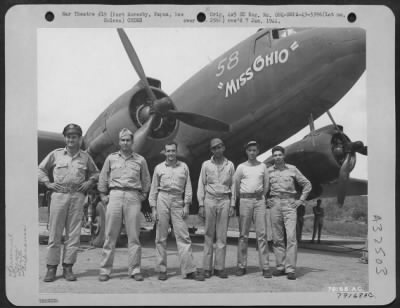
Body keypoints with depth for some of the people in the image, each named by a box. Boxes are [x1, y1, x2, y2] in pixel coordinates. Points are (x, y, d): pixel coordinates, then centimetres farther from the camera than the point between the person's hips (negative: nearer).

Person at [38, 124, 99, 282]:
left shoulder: (85, 157, 11)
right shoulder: (56, 154, 8)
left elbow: (95, 173, 23)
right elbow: (41, 169, 15)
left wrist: (89, 182, 5)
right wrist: (48, 183, 2)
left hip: (77, 196, 1)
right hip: (59, 195, -1)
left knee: (73, 234, 0)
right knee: (54, 233, -1)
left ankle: (68, 267, 7)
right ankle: (51, 267, 6)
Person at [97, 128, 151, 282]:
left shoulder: (140, 160, 11)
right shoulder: (111, 158, 12)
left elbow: (146, 180, 21)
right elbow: (103, 178, 16)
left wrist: (143, 195, 12)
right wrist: (103, 196, 9)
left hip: (133, 197, 0)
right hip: (115, 195, 0)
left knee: (134, 235, -1)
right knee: (110, 235, -1)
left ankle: (134, 270, 5)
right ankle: (105, 270, 5)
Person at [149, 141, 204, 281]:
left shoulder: (184, 167, 11)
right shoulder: (159, 168, 10)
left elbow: (188, 187, 9)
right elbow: (153, 189, 10)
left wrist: (186, 205, 1)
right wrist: (153, 208, 4)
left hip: (178, 201, 0)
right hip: (163, 199, 0)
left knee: (183, 236, -4)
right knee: (161, 237, 2)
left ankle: (189, 270, -2)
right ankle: (161, 270, 11)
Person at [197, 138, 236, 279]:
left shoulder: (230, 165, 10)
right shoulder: (206, 165, 8)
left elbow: (233, 186, 10)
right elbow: (201, 185, 7)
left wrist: (232, 204, 3)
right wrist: (201, 204, 0)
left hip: (225, 201, 1)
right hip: (210, 200, -1)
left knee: (222, 236, 1)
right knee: (209, 235, 0)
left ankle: (219, 267, 5)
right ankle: (207, 267, 4)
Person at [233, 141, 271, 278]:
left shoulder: (263, 166, 10)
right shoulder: (241, 167, 6)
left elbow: (266, 184, 17)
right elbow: (236, 185, 10)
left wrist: (261, 196, 11)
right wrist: (241, 198, 11)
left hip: (259, 201, 1)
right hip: (245, 201, -1)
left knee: (262, 234, -4)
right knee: (243, 234, 1)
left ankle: (265, 267, -3)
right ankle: (241, 265, 6)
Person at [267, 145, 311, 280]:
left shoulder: (292, 169, 5)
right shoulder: (269, 171, 8)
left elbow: (307, 184, 11)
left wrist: (301, 200, 4)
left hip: (289, 204, -2)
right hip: (275, 204, 2)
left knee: (291, 237, -10)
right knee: (277, 238, 3)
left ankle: (290, 269, -9)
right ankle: (280, 267, 11)